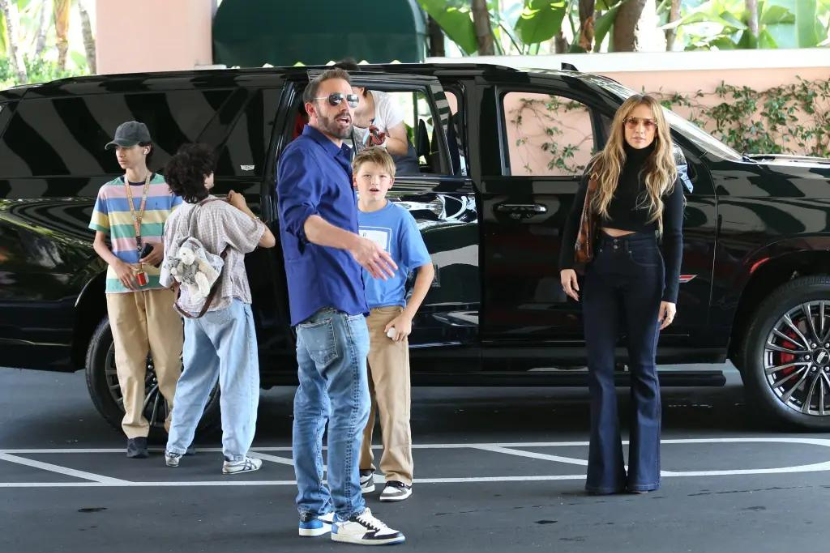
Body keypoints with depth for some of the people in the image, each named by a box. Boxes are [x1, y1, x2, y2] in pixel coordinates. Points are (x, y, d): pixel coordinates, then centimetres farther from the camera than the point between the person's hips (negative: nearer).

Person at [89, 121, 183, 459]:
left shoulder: (168, 189, 3)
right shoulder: (108, 192, 7)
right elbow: (99, 241, 11)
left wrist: (166, 250, -16)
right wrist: (116, 264, -8)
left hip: (161, 283, -1)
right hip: (121, 285, 2)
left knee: (169, 357, -5)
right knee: (129, 359, 0)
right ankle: (135, 431, 2)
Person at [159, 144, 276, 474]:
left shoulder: (176, 218, 4)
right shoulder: (221, 211, -16)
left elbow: (169, 277, 8)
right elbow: (268, 240, -10)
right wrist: (243, 209, 0)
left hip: (193, 308, 7)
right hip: (228, 307, -6)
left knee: (193, 378, 19)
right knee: (238, 382, 0)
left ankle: (175, 448, 22)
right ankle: (235, 457, -1)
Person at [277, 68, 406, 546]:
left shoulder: (333, 157, 20)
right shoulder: (304, 155, -11)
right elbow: (299, 216, -30)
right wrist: (354, 241, -44)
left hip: (317, 305, 10)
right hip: (330, 301, -10)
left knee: (314, 405, 11)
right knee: (351, 405, -14)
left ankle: (315, 510, 15)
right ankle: (348, 514, -15)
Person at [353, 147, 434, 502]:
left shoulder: (399, 218, -4)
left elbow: (426, 270, -2)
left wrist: (406, 316, -9)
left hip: (386, 318, -4)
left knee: (392, 400, -3)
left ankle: (398, 476, 1)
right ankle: (360, 470, 20)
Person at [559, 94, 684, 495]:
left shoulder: (665, 177, 1)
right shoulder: (600, 168, 6)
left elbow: (674, 237, -1)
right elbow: (575, 220, 11)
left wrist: (671, 293, -7)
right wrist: (566, 265, -2)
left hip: (644, 269, -2)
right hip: (600, 269, 2)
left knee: (642, 369, 3)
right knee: (600, 369, 0)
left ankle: (643, 472, 7)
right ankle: (604, 473, 1)